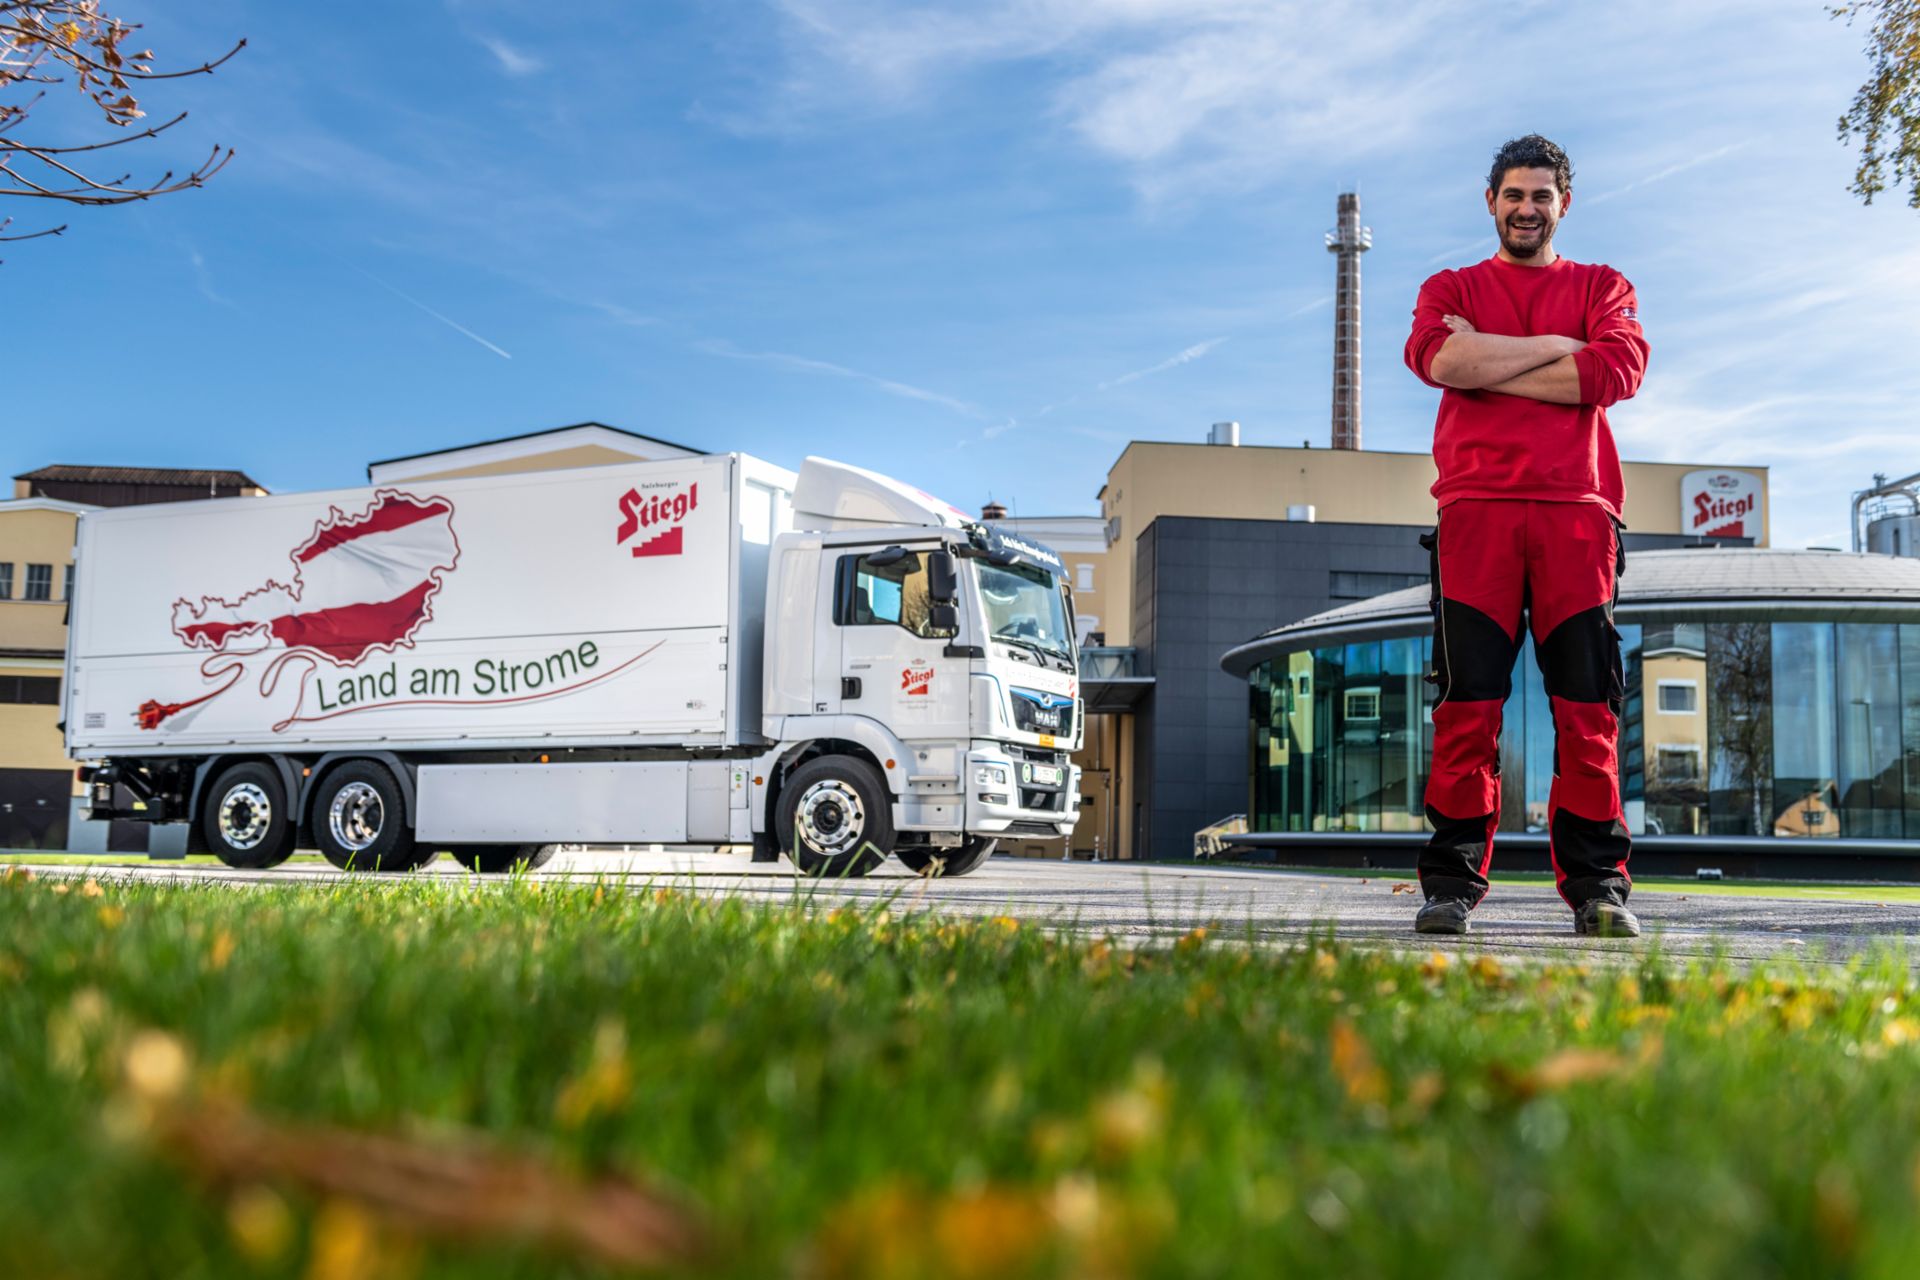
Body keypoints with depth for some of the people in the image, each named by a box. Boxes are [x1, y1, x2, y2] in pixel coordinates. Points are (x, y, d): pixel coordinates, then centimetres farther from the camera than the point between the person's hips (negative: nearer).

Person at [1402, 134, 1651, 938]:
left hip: (1576, 511, 1)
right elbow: (1436, 357, -5)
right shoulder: (1451, 289, 19)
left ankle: (1596, 885, -2)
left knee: (1587, 706, -4)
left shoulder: (1603, 289, 20)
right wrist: (1556, 346, -2)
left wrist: (1487, 361, -1)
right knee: (1467, 703, -7)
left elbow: (1617, 370, -2)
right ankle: (1452, 885, -4)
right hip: (1476, 509, -1)